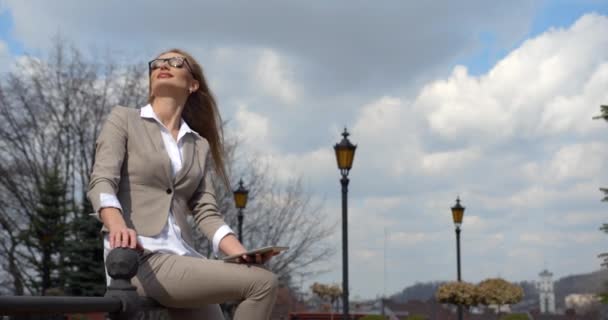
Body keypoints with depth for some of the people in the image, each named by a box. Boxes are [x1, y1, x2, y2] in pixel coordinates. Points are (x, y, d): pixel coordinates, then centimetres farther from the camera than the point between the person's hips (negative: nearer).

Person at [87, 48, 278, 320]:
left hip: (182, 260, 6)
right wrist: (118, 225, -31)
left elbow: (206, 212, 11)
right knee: (263, 283, -20)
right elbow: (101, 182, -8)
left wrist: (243, 255, -9)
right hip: (139, 259, -6)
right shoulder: (123, 119, 8)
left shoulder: (199, 145, 22)